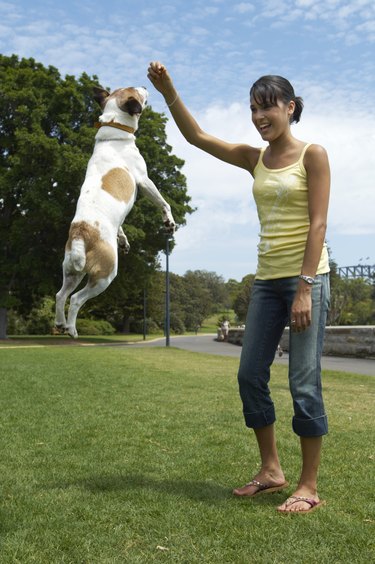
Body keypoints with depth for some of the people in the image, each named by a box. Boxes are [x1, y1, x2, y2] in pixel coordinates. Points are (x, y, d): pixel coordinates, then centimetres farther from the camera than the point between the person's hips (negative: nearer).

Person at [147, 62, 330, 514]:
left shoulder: (312, 155, -3)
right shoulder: (254, 159, 13)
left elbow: (318, 223, -11)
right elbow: (195, 135, 8)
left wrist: (304, 288, -18)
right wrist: (168, 92, -7)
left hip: (306, 277, -6)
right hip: (266, 279, 7)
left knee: (304, 383, -5)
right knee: (250, 376, 7)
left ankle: (309, 487, 8)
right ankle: (271, 469, 22)